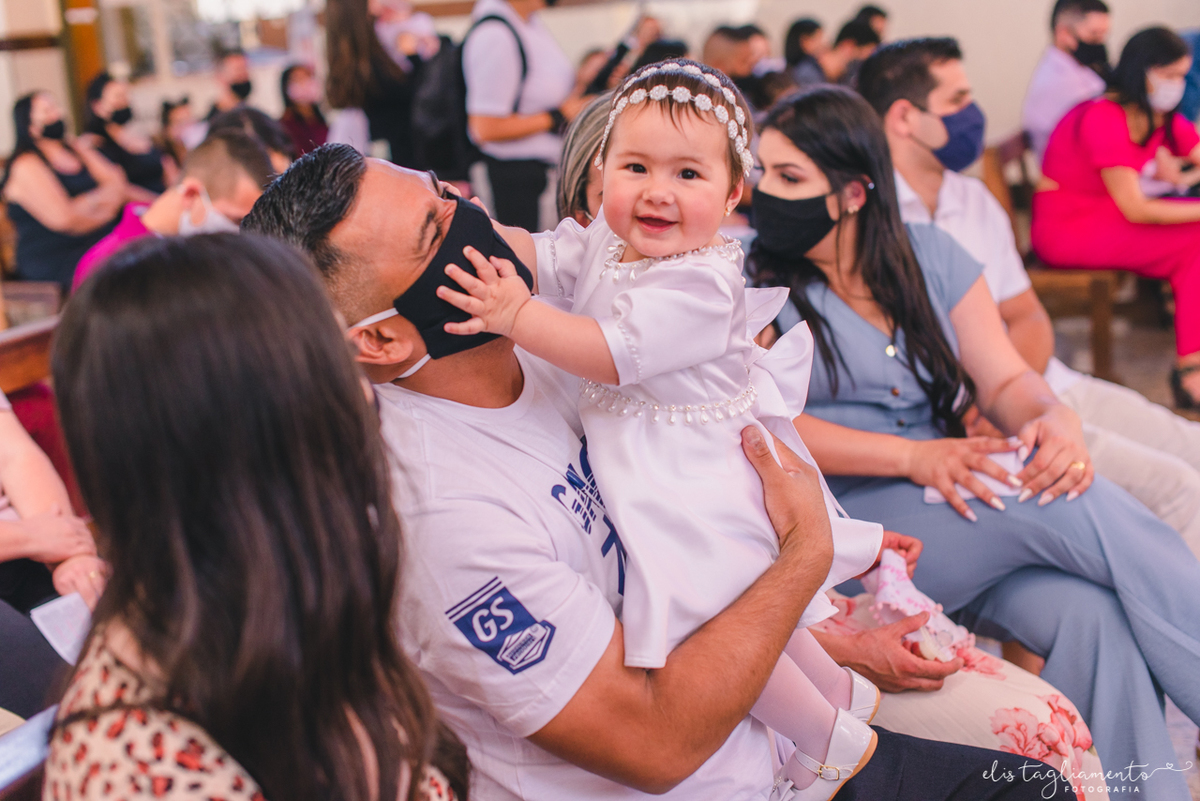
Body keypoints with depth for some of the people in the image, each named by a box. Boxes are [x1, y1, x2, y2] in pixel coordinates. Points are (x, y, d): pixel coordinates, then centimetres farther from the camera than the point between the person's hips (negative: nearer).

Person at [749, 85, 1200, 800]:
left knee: (1095, 616, -28)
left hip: (962, 510, 4)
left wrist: (1055, 419, -17)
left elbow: (1007, 381, 8)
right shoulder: (755, 281, 1)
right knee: (1074, 504, -28)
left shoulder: (930, 254, 12)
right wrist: (916, 456, -21)